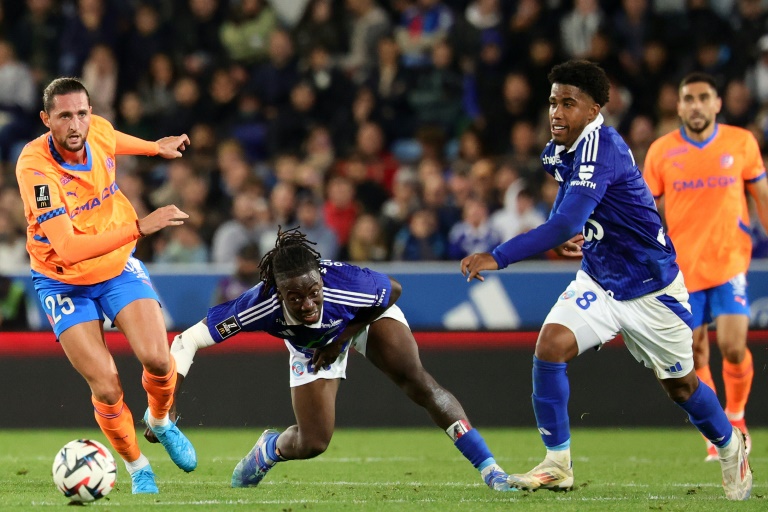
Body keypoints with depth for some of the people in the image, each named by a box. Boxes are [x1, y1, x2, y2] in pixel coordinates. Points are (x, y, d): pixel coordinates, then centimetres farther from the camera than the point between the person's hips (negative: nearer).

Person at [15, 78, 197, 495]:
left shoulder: (100, 131, -14)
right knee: (105, 387, -12)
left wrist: (157, 147, 33)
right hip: (64, 282, -4)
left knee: (157, 359, -16)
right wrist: (139, 227, -44)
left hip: (119, 266, 4)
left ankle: (160, 421, 18)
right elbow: (67, 248, -39)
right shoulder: (34, 167, -31)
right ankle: (136, 467, 14)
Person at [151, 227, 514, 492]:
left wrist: (344, 336, -21)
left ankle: (489, 468, -17)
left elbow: (393, 290, -18)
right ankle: (268, 449, 34)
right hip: (313, 346, 1)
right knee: (312, 444, -3)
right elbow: (188, 340, -34)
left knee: (416, 383, -23)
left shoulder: (348, 285, -42)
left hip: (367, 317, -1)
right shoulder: (260, 306, -41)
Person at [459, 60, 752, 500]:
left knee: (681, 385, 10)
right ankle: (558, 465, -9)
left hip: (651, 287, -6)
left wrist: (497, 258, -44)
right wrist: (568, 239, -5)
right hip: (598, 280, 6)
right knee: (550, 345, -18)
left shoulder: (600, 148, -28)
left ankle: (731, 448, 39)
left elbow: (565, 225, -39)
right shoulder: (559, 152, -1)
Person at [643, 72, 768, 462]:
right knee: (695, 356, 1)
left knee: (733, 346, -13)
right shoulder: (661, 151, 1)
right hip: (683, 267, 1)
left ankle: (735, 417, 13)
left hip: (730, 261, -1)